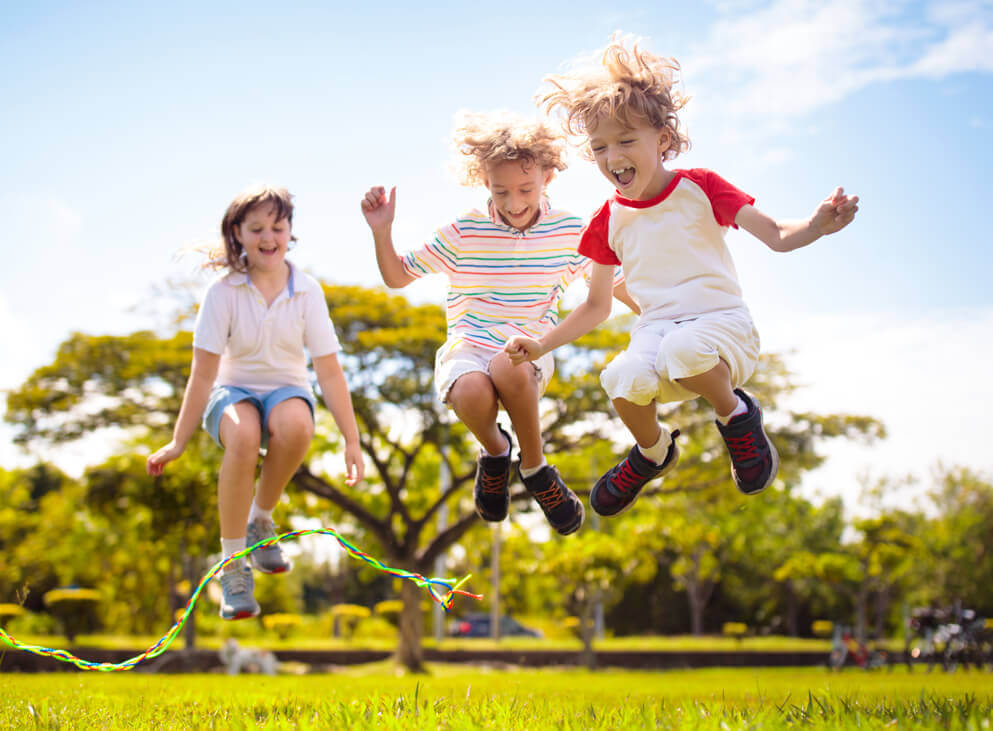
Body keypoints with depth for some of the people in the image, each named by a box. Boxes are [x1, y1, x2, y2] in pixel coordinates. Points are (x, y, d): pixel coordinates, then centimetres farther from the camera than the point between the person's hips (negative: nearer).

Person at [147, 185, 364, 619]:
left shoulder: (306, 291, -7)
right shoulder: (223, 291, -11)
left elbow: (329, 371, -6)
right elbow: (204, 372, -11)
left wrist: (351, 440, -6)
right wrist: (178, 443, -12)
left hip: (286, 391, 1)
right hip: (234, 391, -1)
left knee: (295, 424, -38)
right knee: (243, 436, -38)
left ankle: (260, 520, -10)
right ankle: (232, 564, -24)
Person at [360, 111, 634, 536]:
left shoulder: (567, 231, 2)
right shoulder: (463, 232, -2)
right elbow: (397, 276, 4)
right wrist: (381, 231, -12)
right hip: (468, 346, 0)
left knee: (508, 368, -39)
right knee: (472, 393, -37)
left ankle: (534, 468, -11)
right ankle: (494, 451, 3)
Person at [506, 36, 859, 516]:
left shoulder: (698, 188, 0)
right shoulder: (609, 222, 10)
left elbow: (776, 236, -6)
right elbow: (596, 307, 19)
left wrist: (818, 225, -28)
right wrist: (541, 345, 7)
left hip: (721, 322, -3)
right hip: (655, 330, 3)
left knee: (683, 350, -41)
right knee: (622, 379, -33)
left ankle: (735, 414, -7)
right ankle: (653, 450, 2)